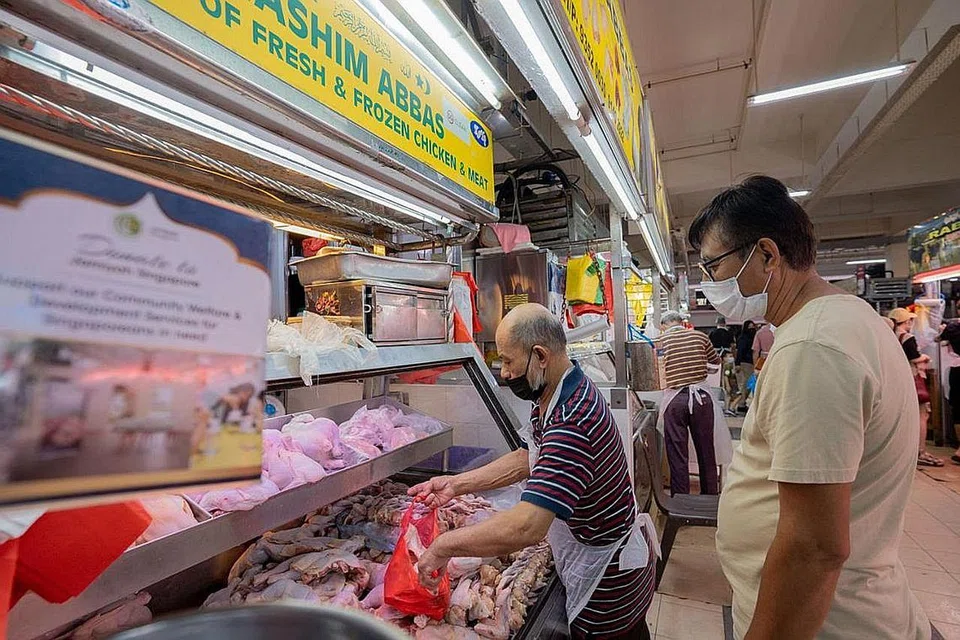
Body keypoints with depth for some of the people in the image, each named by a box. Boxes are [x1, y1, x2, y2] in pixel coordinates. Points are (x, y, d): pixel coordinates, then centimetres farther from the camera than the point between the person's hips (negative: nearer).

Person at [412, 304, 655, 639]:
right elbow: (526, 459, 4)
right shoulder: (560, 396, -4)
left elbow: (526, 527, -43)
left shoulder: (571, 420, -37)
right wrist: (457, 483, -5)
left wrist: (443, 547, -29)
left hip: (608, 583, -8)